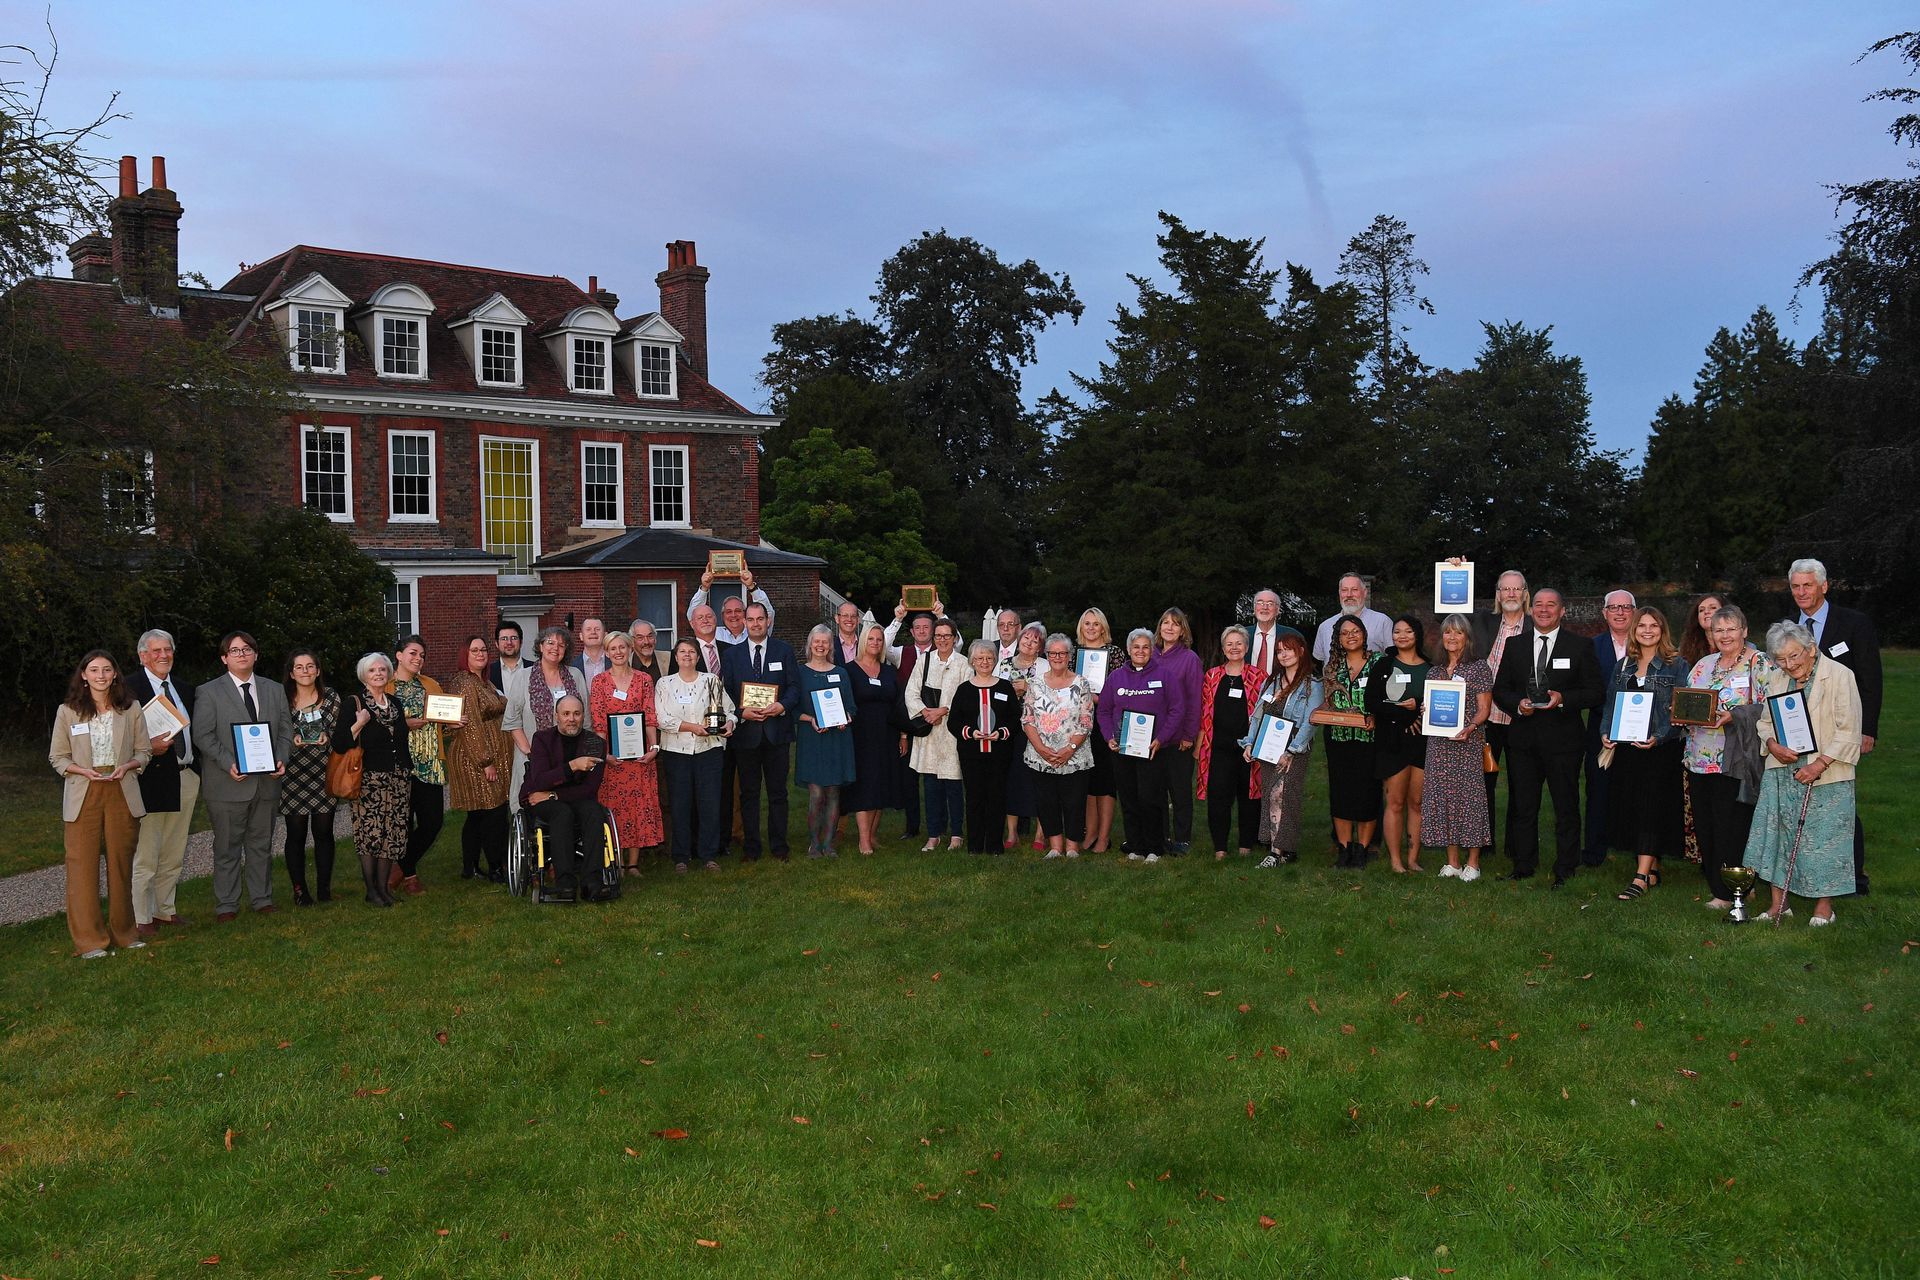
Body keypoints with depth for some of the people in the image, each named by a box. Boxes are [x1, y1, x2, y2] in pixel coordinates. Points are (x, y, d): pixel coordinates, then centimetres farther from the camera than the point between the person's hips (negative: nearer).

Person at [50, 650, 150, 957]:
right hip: (83, 794, -1)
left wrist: (126, 766, -11)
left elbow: (144, 751, 8)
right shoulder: (68, 711, 2)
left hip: (122, 792, 1)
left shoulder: (131, 708, 5)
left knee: (121, 862, 7)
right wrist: (84, 771, -12)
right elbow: (57, 757, 5)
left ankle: (123, 932, 19)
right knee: (82, 863, -3)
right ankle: (88, 940, 4)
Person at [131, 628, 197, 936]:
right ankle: (141, 918, 7)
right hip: (153, 780, -7)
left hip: (186, 779, 7)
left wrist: (197, 773, 10)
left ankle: (165, 910, 25)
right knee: (145, 855, -1)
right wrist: (149, 749, -25)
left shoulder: (184, 690, 14)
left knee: (174, 854, 14)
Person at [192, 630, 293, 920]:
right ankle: (226, 905, 11)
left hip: (266, 781, 4)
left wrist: (281, 759, -6)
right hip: (227, 784, -4)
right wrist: (229, 764, -18)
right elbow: (203, 735, -6)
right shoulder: (208, 692, 0)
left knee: (262, 845, 12)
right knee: (227, 847, 3)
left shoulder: (274, 690, 13)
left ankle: (262, 899, 21)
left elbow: (285, 730, 12)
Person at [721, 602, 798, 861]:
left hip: (777, 732, 0)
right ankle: (750, 847, 14)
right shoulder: (731, 655, 7)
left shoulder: (784, 650, 5)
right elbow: (725, 693, 4)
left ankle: (778, 846, 15)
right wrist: (741, 712, -13)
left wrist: (782, 706, -16)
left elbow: (794, 686, 2)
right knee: (749, 793, 6)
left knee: (778, 792, 6)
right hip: (745, 732, 0)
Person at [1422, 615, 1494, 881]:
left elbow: (1484, 709, -4)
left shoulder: (1479, 668, 0)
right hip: (1439, 743, 5)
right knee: (1442, 796, 3)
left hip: (1469, 742, -5)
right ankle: (1452, 862, 12)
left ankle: (1472, 863, 4)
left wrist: (1470, 727, -20)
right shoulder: (1434, 672, 14)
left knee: (1469, 795, -4)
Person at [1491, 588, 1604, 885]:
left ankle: (1565, 869, 12)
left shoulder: (1579, 647, 2)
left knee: (1566, 808, 3)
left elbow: (1596, 691, -1)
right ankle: (1523, 865, 20)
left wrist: (1563, 699, -16)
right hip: (1523, 738, 3)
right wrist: (1518, 704, -9)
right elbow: (1500, 690, 11)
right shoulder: (1515, 646, 10)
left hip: (1563, 740, -3)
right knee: (1522, 807, 8)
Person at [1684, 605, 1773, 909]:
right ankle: (1714, 882, 19)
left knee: (1731, 825, -3)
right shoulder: (1704, 665, 16)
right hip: (1700, 758, 6)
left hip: (1735, 760, -6)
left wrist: (1734, 715, -22)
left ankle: (1729, 892, 6)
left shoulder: (1759, 663, -3)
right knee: (1704, 824, 8)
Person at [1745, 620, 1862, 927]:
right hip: (1782, 772, 5)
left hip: (1825, 775, -5)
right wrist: (1773, 745, -5)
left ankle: (1824, 907, 11)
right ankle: (1778, 904, 13)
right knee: (1776, 833, 4)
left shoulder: (1839, 676, -9)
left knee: (1823, 837, -1)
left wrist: (1820, 764, -19)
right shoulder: (1777, 679, 9)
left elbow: (1848, 731, -12)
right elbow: (1765, 721, 16)